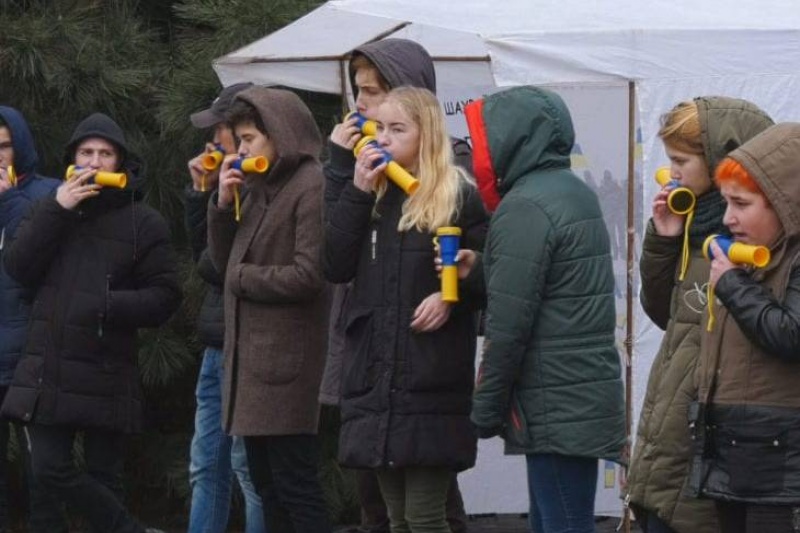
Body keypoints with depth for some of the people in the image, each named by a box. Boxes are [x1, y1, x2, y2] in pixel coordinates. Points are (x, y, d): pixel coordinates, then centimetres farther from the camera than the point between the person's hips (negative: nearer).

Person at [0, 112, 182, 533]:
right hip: (46, 372, 3)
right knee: (50, 469, -5)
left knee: (104, 476, 3)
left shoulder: (144, 222, 1)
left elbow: (164, 297, -3)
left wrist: (109, 308, -19)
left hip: (107, 375, -3)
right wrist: (57, 211, -10)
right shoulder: (51, 209, 13)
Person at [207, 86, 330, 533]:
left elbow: (307, 276, -19)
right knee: (267, 484, 11)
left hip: (286, 361, -9)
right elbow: (223, 261, 16)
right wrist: (223, 203, 2)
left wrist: (242, 277, -7)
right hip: (250, 354, 9)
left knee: (295, 484, -7)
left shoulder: (312, 186, -12)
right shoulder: (258, 187, 14)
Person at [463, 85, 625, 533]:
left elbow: (509, 323, -18)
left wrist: (486, 408, -10)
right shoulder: (576, 193, 15)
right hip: (588, 396, 10)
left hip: (558, 408, -10)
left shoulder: (526, 207, -15)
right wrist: (480, 269, 6)